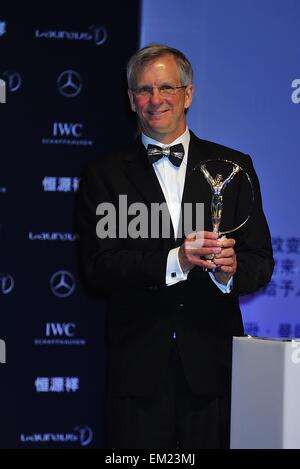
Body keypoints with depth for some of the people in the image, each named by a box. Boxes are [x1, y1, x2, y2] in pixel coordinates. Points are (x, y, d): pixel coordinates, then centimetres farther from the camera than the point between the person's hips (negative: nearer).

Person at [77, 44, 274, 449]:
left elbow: (261, 261, 5)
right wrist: (175, 260, -19)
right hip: (137, 366, -1)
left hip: (213, 365, 1)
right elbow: (97, 267, -5)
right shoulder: (104, 175, 6)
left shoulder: (233, 167, 9)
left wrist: (231, 269, -18)